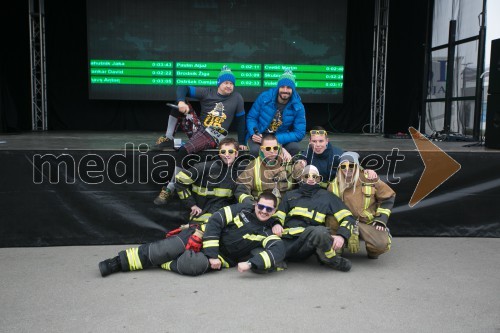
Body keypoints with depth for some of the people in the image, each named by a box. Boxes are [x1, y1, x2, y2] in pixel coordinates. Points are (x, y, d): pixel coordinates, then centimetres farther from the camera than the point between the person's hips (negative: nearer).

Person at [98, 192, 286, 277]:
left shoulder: (268, 233, -7)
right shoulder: (242, 210, -4)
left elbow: (279, 251, -25)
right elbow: (215, 222, -8)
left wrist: (251, 263, -40)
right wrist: (212, 254, -17)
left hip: (223, 258, -1)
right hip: (205, 236, 1)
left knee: (193, 265, -33)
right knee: (165, 250, -17)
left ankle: (162, 263, -4)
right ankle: (118, 263, -3)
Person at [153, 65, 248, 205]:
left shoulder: (237, 98, 4)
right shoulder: (207, 93, 4)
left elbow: (240, 120, 9)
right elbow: (183, 88, 2)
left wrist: (241, 142, 6)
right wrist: (181, 102, -20)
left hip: (214, 137, -4)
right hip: (198, 128, 4)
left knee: (183, 152, -28)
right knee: (179, 105, -12)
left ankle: (169, 188, -18)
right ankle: (169, 138, -3)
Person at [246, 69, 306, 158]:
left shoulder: (298, 107, -9)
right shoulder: (264, 97, -8)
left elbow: (299, 133, -12)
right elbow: (251, 117, 0)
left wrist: (276, 139, -25)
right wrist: (254, 134, -21)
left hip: (281, 139, 2)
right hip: (259, 137, -1)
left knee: (295, 148, -29)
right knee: (255, 150, -35)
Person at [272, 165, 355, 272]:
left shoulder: (326, 196, 21)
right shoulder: (290, 195, 28)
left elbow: (348, 217, 13)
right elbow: (278, 217, 25)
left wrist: (341, 235, -7)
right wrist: (276, 224, 0)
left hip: (306, 239, -3)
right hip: (285, 239, 3)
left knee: (320, 232, -39)